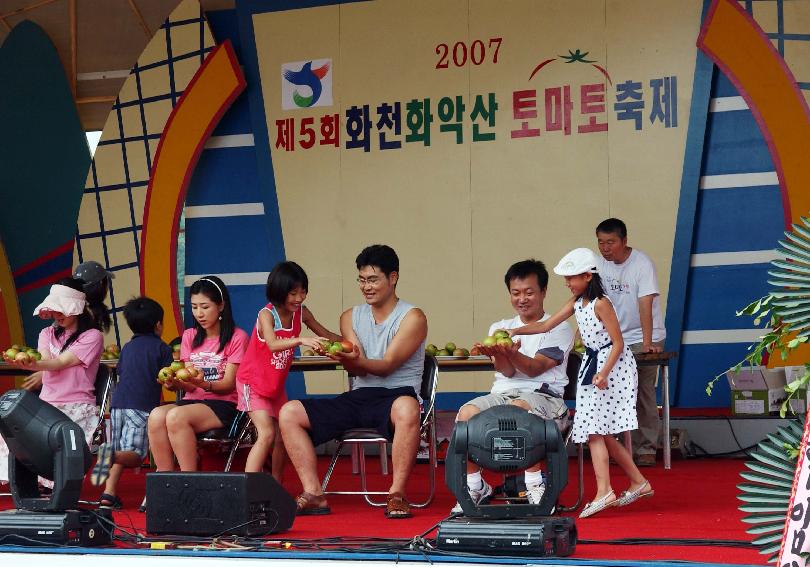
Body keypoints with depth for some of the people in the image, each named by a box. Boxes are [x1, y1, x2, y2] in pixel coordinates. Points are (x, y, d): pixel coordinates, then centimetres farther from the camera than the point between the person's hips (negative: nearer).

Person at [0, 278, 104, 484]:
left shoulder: (92, 336, -1)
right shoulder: (48, 334, 18)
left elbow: (62, 362, -16)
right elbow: (46, 360, -3)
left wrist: (33, 365, -34)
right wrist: (26, 361, -27)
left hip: (78, 406, -5)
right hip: (46, 403, 5)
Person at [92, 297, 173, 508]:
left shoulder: (128, 347, 22)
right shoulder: (161, 348, 7)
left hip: (118, 403, 5)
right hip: (142, 406, -5)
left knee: (120, 451, 11)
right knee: (134, 455, -8)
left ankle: (109, 491, -2)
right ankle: (111, 455, -38)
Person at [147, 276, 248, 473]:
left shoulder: (237, 337, 1)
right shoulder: (189, 336, 17)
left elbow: (229, 385, -6)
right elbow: (189, 386, 9)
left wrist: (203, 383, -26)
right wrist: (174, 383, -14)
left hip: (222, 405, -5)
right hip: (192, 400, 5)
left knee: (176, 416, -34)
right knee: (156, 415, -29)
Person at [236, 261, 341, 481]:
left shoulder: (301, 313, -4)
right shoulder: (266, 314, -23)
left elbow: (325, 334, 7)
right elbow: (273, 345, -40)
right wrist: (301, 340, -55)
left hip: (276, 384, 7)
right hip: (253, 382, -7)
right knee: (267, 434, -20)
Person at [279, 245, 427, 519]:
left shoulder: (412, 318, 0)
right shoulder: (350, 317, 16)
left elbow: (387, 365, -11)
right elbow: (358, 370, 4)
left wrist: (356, 361, -31)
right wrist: (348, 360, -21)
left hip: (396, 395, -5)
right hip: (358, 397, 5)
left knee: (406, 409, -43)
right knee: (289, 412, -12)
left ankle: (397, 494, -30)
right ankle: (314, 494, -15)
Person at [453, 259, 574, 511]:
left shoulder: (558, 328, 8)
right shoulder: (500, 328, 20)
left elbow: (536, 368, -8)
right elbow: (507, 371, 3)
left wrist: (512, 353, -29)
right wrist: (498, 354, -22)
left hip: (543, 394, -4)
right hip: (502, 393, 4)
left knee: (518, 409, -39)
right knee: (467, 412, -27)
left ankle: (535, 484, -28)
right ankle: (474, 485, -14)